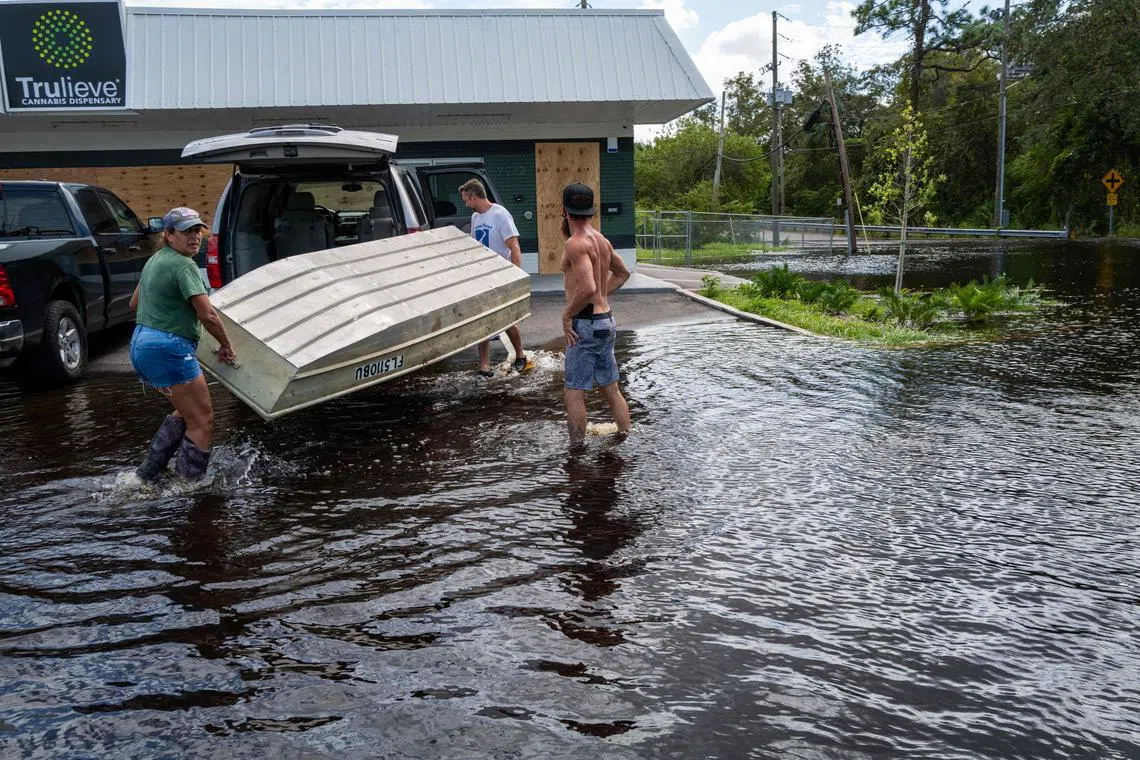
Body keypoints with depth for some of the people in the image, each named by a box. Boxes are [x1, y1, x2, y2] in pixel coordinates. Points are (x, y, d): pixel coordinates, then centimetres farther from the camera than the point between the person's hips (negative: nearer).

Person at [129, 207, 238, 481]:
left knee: (187, 412, 23)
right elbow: (208, 315, -19)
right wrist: (226, 346, -4)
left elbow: (134, 304, 28)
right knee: (202, 420, -1)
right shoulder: (183, 265, -14)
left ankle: (147, 473, 23)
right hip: (169, 348, -10)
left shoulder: (155, 260, 17)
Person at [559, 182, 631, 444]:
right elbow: (622, 273, 26)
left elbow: (588, 288, -29)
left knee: (575, 393, -1)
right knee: (611, 389, 16)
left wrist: (567, 314, -16)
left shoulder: (576, 243, -17)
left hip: (585, 325, -9)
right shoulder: (601, 240, 10)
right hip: (606, 321, 9)